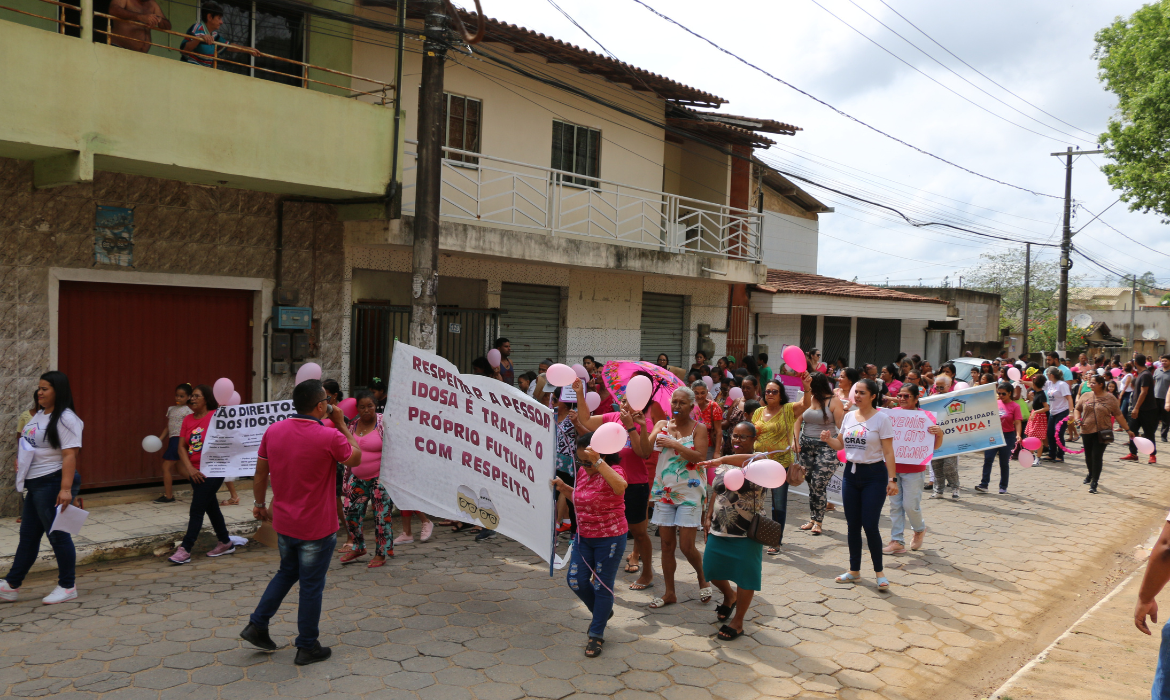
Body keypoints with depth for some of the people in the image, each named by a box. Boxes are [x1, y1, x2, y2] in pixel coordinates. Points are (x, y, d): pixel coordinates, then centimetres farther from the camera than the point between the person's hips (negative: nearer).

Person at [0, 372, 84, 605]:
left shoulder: (65, 419, -16)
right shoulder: (39, 415, 14)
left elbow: (70, 455, -23)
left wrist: (65, 489, -29)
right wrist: (20, 459, 12)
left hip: (52, 484, -10)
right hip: (35, 485, 10)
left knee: (58, 534, -1)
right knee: (28, 535, 16)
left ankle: (67, 587, 10)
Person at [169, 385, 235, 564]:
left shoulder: (217, 416, -9)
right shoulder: (188, 420, 7)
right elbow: (181, 447, 3)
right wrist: (190, 469, -8)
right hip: (196, 473, 6)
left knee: (196, 510, -6)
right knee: (211, 508, 16)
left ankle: (185, 549, -1)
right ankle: (226, 543, 29)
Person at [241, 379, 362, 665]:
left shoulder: (273, 431, -5)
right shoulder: (329, 437, -21)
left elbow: (260, 474, 5)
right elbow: (355, 458, -2)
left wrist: (260, 504, 19)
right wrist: (341, 424, 1)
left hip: (283, 523, 6)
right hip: (317, 528, -6)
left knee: (287, 572, 27)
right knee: (311, 586, 8)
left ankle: (257, 625, 26)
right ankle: (307, 647, 20)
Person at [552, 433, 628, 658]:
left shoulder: (612, 471, -20)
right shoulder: (582, 472, 3)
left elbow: (620, 487, -46)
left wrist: (598, 462, -50)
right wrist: (563, 488, 1)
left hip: (610, 538, -7)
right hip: (584, 536, 7)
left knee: (602, 586, 3)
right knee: (575, 580, 7)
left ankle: (596, 635, 20)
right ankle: (601, 612, 35)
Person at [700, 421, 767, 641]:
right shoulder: (725, 463, 9)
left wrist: (722, 459, -46)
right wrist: (708, 516, 9)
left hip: (746, 533, -6)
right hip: (719, 530, 6)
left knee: (744, 576, 4)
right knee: (711, 569, 14)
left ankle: (737, 622, 21)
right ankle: (729, 596, 44)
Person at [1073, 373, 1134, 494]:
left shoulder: (1110, 398, -2)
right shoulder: (1085, 396, 4)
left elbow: (1118, 415, 2)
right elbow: (1077, 409, 14)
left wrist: (1127, 430, 4)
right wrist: (1078, 419, -6)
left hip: (1102, 432, -3)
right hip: (1087, 431, 3)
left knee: (1097, 457, -6)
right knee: (1088, 455, 15)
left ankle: (1094, 482, 0)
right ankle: (1091, 474, 42)